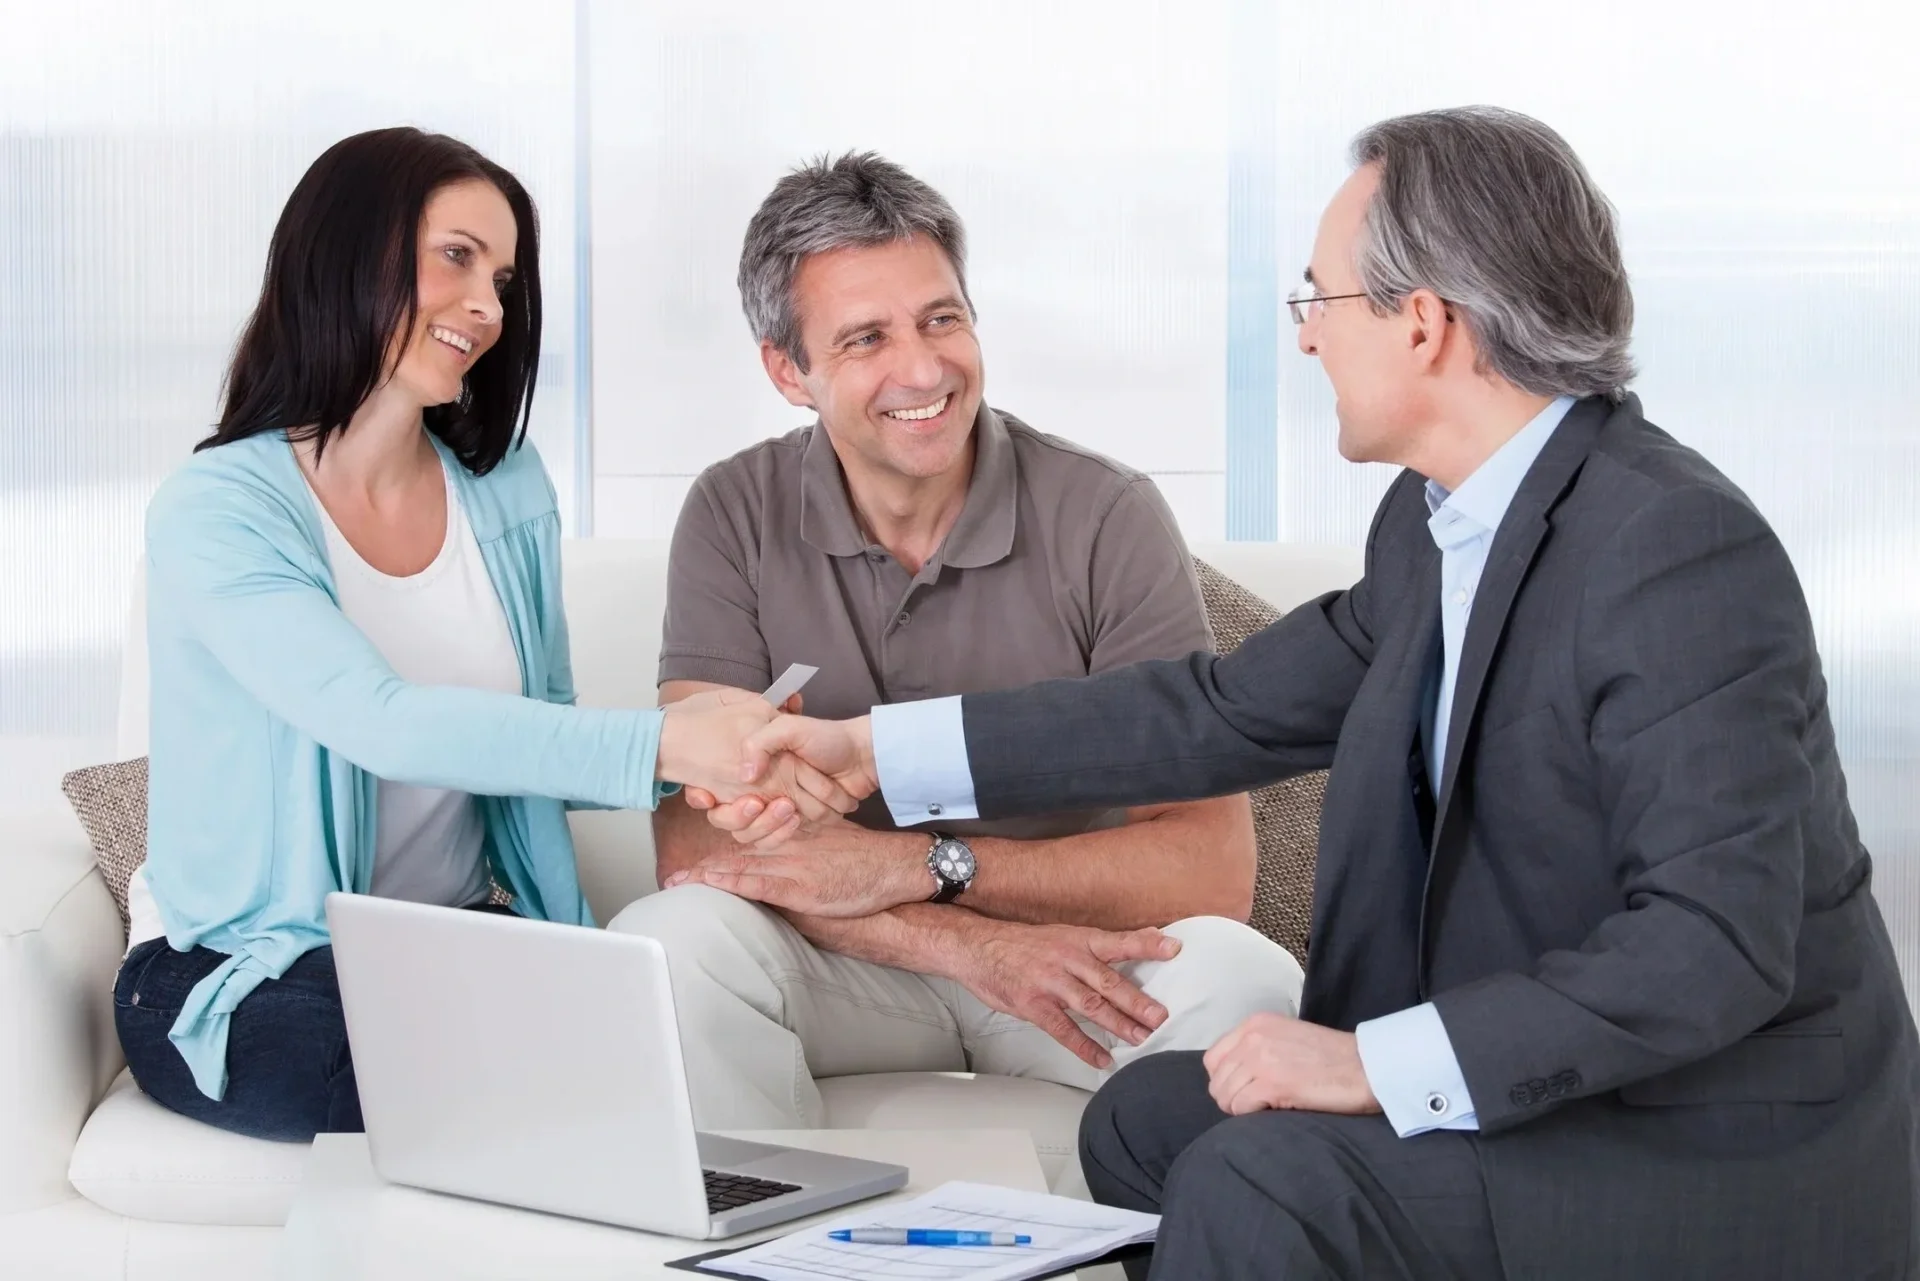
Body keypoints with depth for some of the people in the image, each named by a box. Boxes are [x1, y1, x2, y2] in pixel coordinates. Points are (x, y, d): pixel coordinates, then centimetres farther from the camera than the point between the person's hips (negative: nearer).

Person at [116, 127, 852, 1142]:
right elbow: (384, 724, -30)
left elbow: (537, 738, 5)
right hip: (240, 980, -5)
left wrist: (713, 759, -17)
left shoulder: (506, 490, 7)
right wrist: (657, 744, -40)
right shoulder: (214, 514, -14)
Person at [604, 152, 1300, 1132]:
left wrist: (914, 864, -24)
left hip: (1080, 950, -1)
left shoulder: (1106, 518, -11)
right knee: (664, 941, -29)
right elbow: (697, 839, -15)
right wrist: (971, 945, -28)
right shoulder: (736, 517, -6)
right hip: (844, 967, 1)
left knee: (1238, 984, -31)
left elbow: (1211, 866, -17)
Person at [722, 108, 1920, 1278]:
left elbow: (1717, 939, -29)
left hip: (1722, 1163, -9)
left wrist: (1379, 1061, -27)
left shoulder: (1684, 553, -24)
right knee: (1145, 1120, 10)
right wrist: (877, 750, 9)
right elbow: (1230, 711, 9)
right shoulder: (1435, 522, 3)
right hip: (1563, 1088, 9)